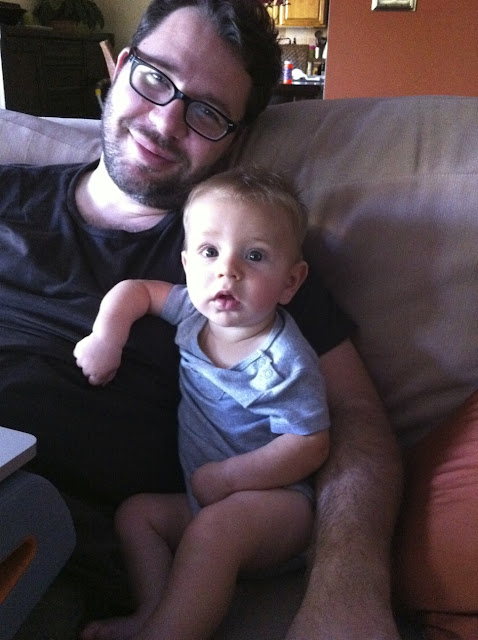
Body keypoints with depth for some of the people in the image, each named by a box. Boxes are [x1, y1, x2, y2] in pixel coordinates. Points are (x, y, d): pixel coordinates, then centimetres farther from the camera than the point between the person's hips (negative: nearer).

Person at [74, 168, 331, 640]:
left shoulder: (284, 363, -23)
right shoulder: (195, 313, -2)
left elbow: (310, 444, -21)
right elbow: (135, 290, 11)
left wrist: (227, 476, -21)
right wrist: (107, 336, -7)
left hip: (275, 498, -8)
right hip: (205, 499, 8)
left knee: (214, 527, -33)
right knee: (135, 511, -1)